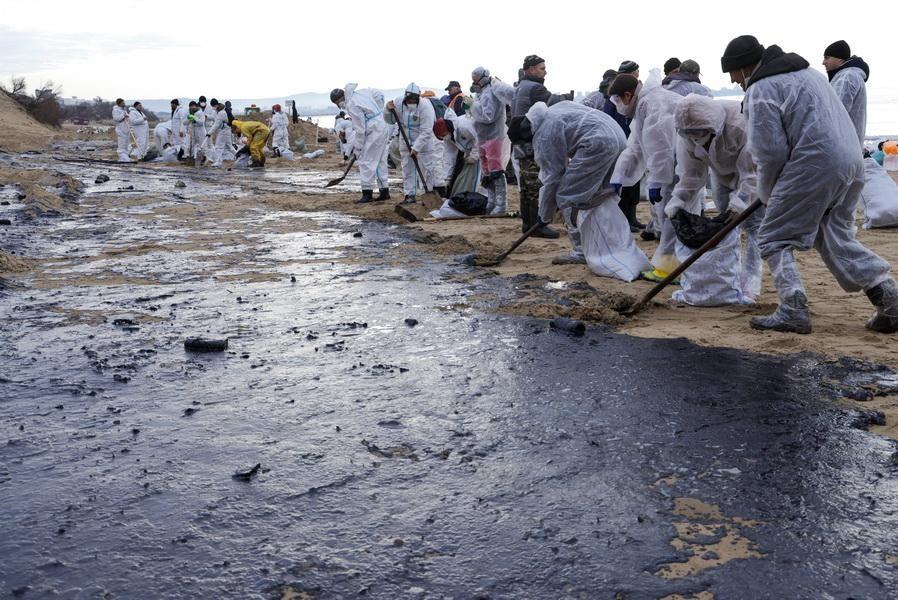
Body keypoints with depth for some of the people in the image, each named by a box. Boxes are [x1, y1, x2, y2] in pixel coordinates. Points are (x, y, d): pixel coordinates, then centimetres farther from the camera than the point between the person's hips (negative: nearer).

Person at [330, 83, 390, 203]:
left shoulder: (351, 105, -19)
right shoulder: (360, 92, 7)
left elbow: (360, 129, -18)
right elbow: (379, 94, 21)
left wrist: (357, 148, -11)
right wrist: (378, 112, 18)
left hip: (373, 133, -10)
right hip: (382, 128, 10)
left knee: (366, 162, -5)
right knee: (380, 161, 13)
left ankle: (367, 193, -4)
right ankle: (384, 191, 18)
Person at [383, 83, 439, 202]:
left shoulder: (425, 106, -24)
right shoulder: (398, 103, -10)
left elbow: (426, 132, -26)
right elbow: (390, 120, 3)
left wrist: (416, 147, -29)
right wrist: (388, 110, -17)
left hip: (424, 142, -5)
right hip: (406, 141, 5)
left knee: (428, 168, -3)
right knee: (407, 168, 7)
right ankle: (409, 195, 13)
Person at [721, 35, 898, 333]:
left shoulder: (761, 90, -5)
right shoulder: (805, 72, 24)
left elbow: (770, 152, -11)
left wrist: (767, 193, 7)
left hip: (814, 165, -9)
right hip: (852, 163, 9)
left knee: (774, 239, 3)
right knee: (836, 237, 18)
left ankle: (793, 309, -5)